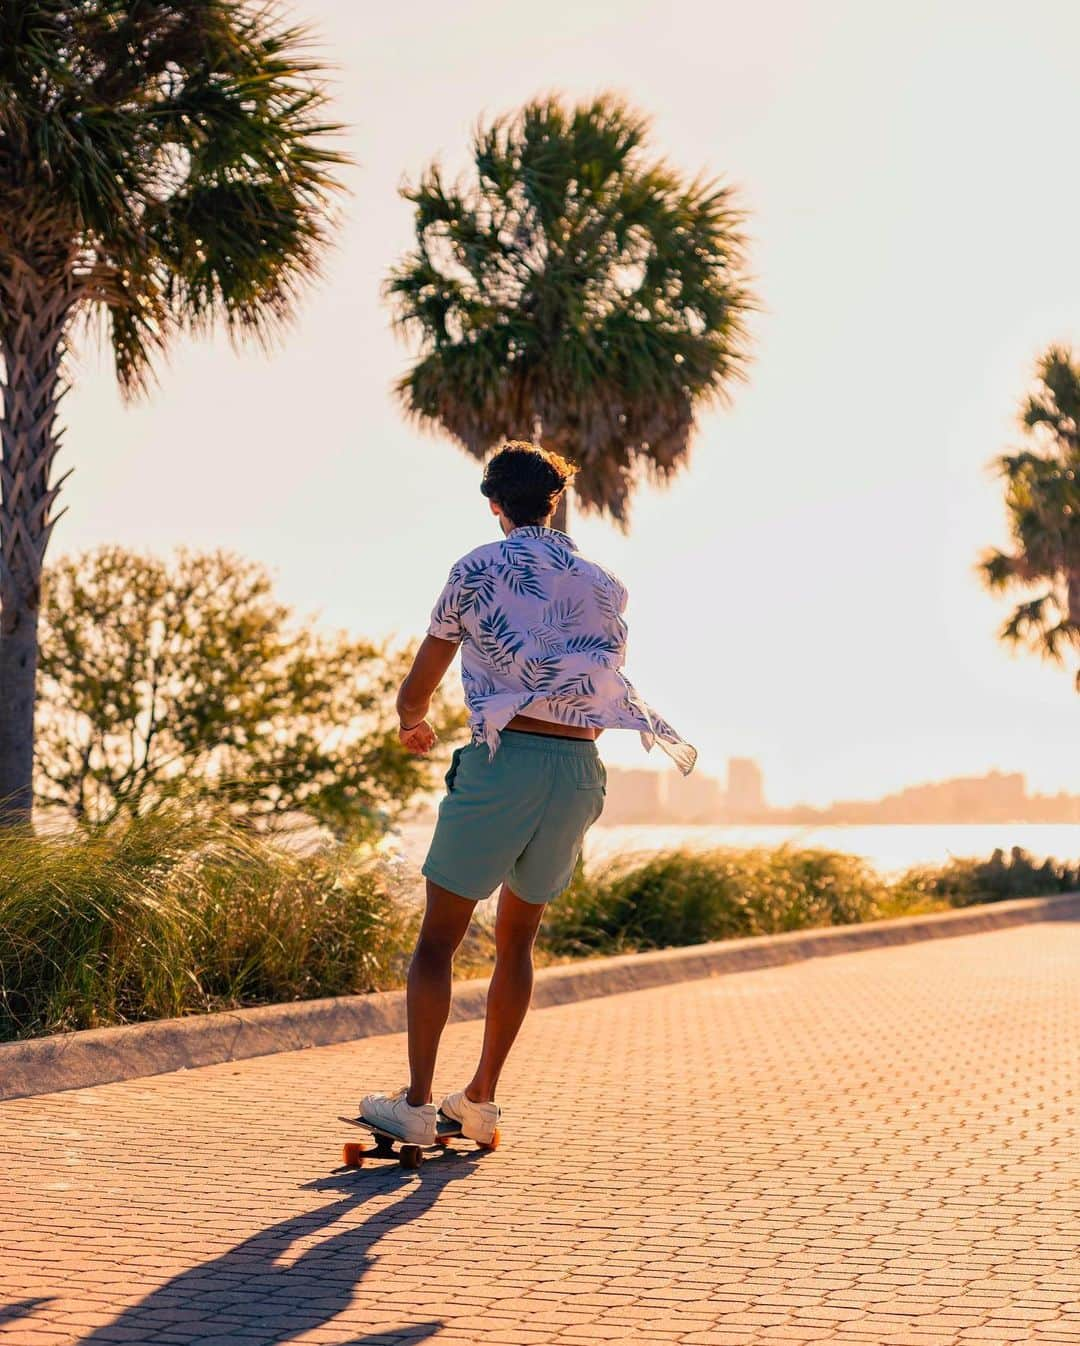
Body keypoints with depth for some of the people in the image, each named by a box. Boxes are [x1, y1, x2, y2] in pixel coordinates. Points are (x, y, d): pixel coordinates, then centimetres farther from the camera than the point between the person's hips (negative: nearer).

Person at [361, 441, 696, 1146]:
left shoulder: (478, 569, 4)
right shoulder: (605, 586, 15)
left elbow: (417, 689, 8)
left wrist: (413, 727, 30)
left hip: (503, 762, -4)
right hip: (580, 770, 4)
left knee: (439, 938, 3)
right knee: (517, 941, 16)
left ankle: (417, 1103, -1)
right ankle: (482, 1100, 20)